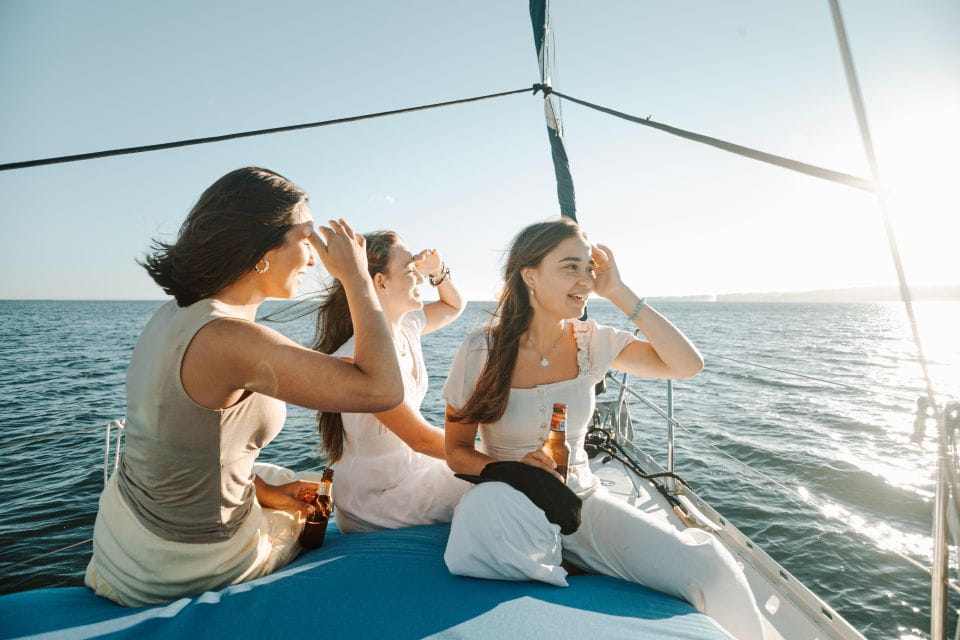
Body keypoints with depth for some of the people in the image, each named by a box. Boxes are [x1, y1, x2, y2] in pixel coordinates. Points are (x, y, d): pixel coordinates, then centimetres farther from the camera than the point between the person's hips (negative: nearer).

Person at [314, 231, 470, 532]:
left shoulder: (407, 326, -4)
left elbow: (455, 306, 17)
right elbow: (422, 439, -25)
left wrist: (438, 271, -2)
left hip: (412, 468, 8)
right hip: (377, 500, -8)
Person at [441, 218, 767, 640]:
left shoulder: (591, 342, -2)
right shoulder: (480, 352, -12)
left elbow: (687, 364, -10)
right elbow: (457, 451, -4)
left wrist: (620, 294, -14)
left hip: (583, 500, 3)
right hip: (511, 508, -2)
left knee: (711, 568, -20)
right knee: (485, 505, -40)